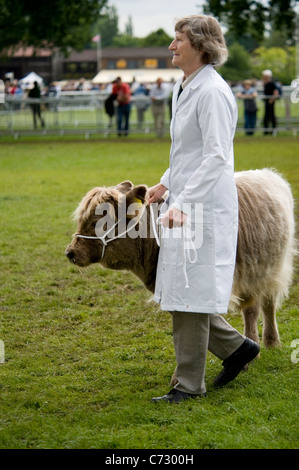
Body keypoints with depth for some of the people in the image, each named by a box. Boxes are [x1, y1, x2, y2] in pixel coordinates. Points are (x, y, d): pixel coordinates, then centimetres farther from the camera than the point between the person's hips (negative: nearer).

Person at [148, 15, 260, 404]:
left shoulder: (212, 91, -16)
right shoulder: (184, 89, 14)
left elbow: (216, 157, -22)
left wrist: (182, 203, -25)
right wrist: (166, 184, 13)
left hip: (204, 207, -10)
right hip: (184, 205, 10)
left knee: (190, 295, -2)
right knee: (179, 292, 14)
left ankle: (190, 383, 9)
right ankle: (236, 347, 28)